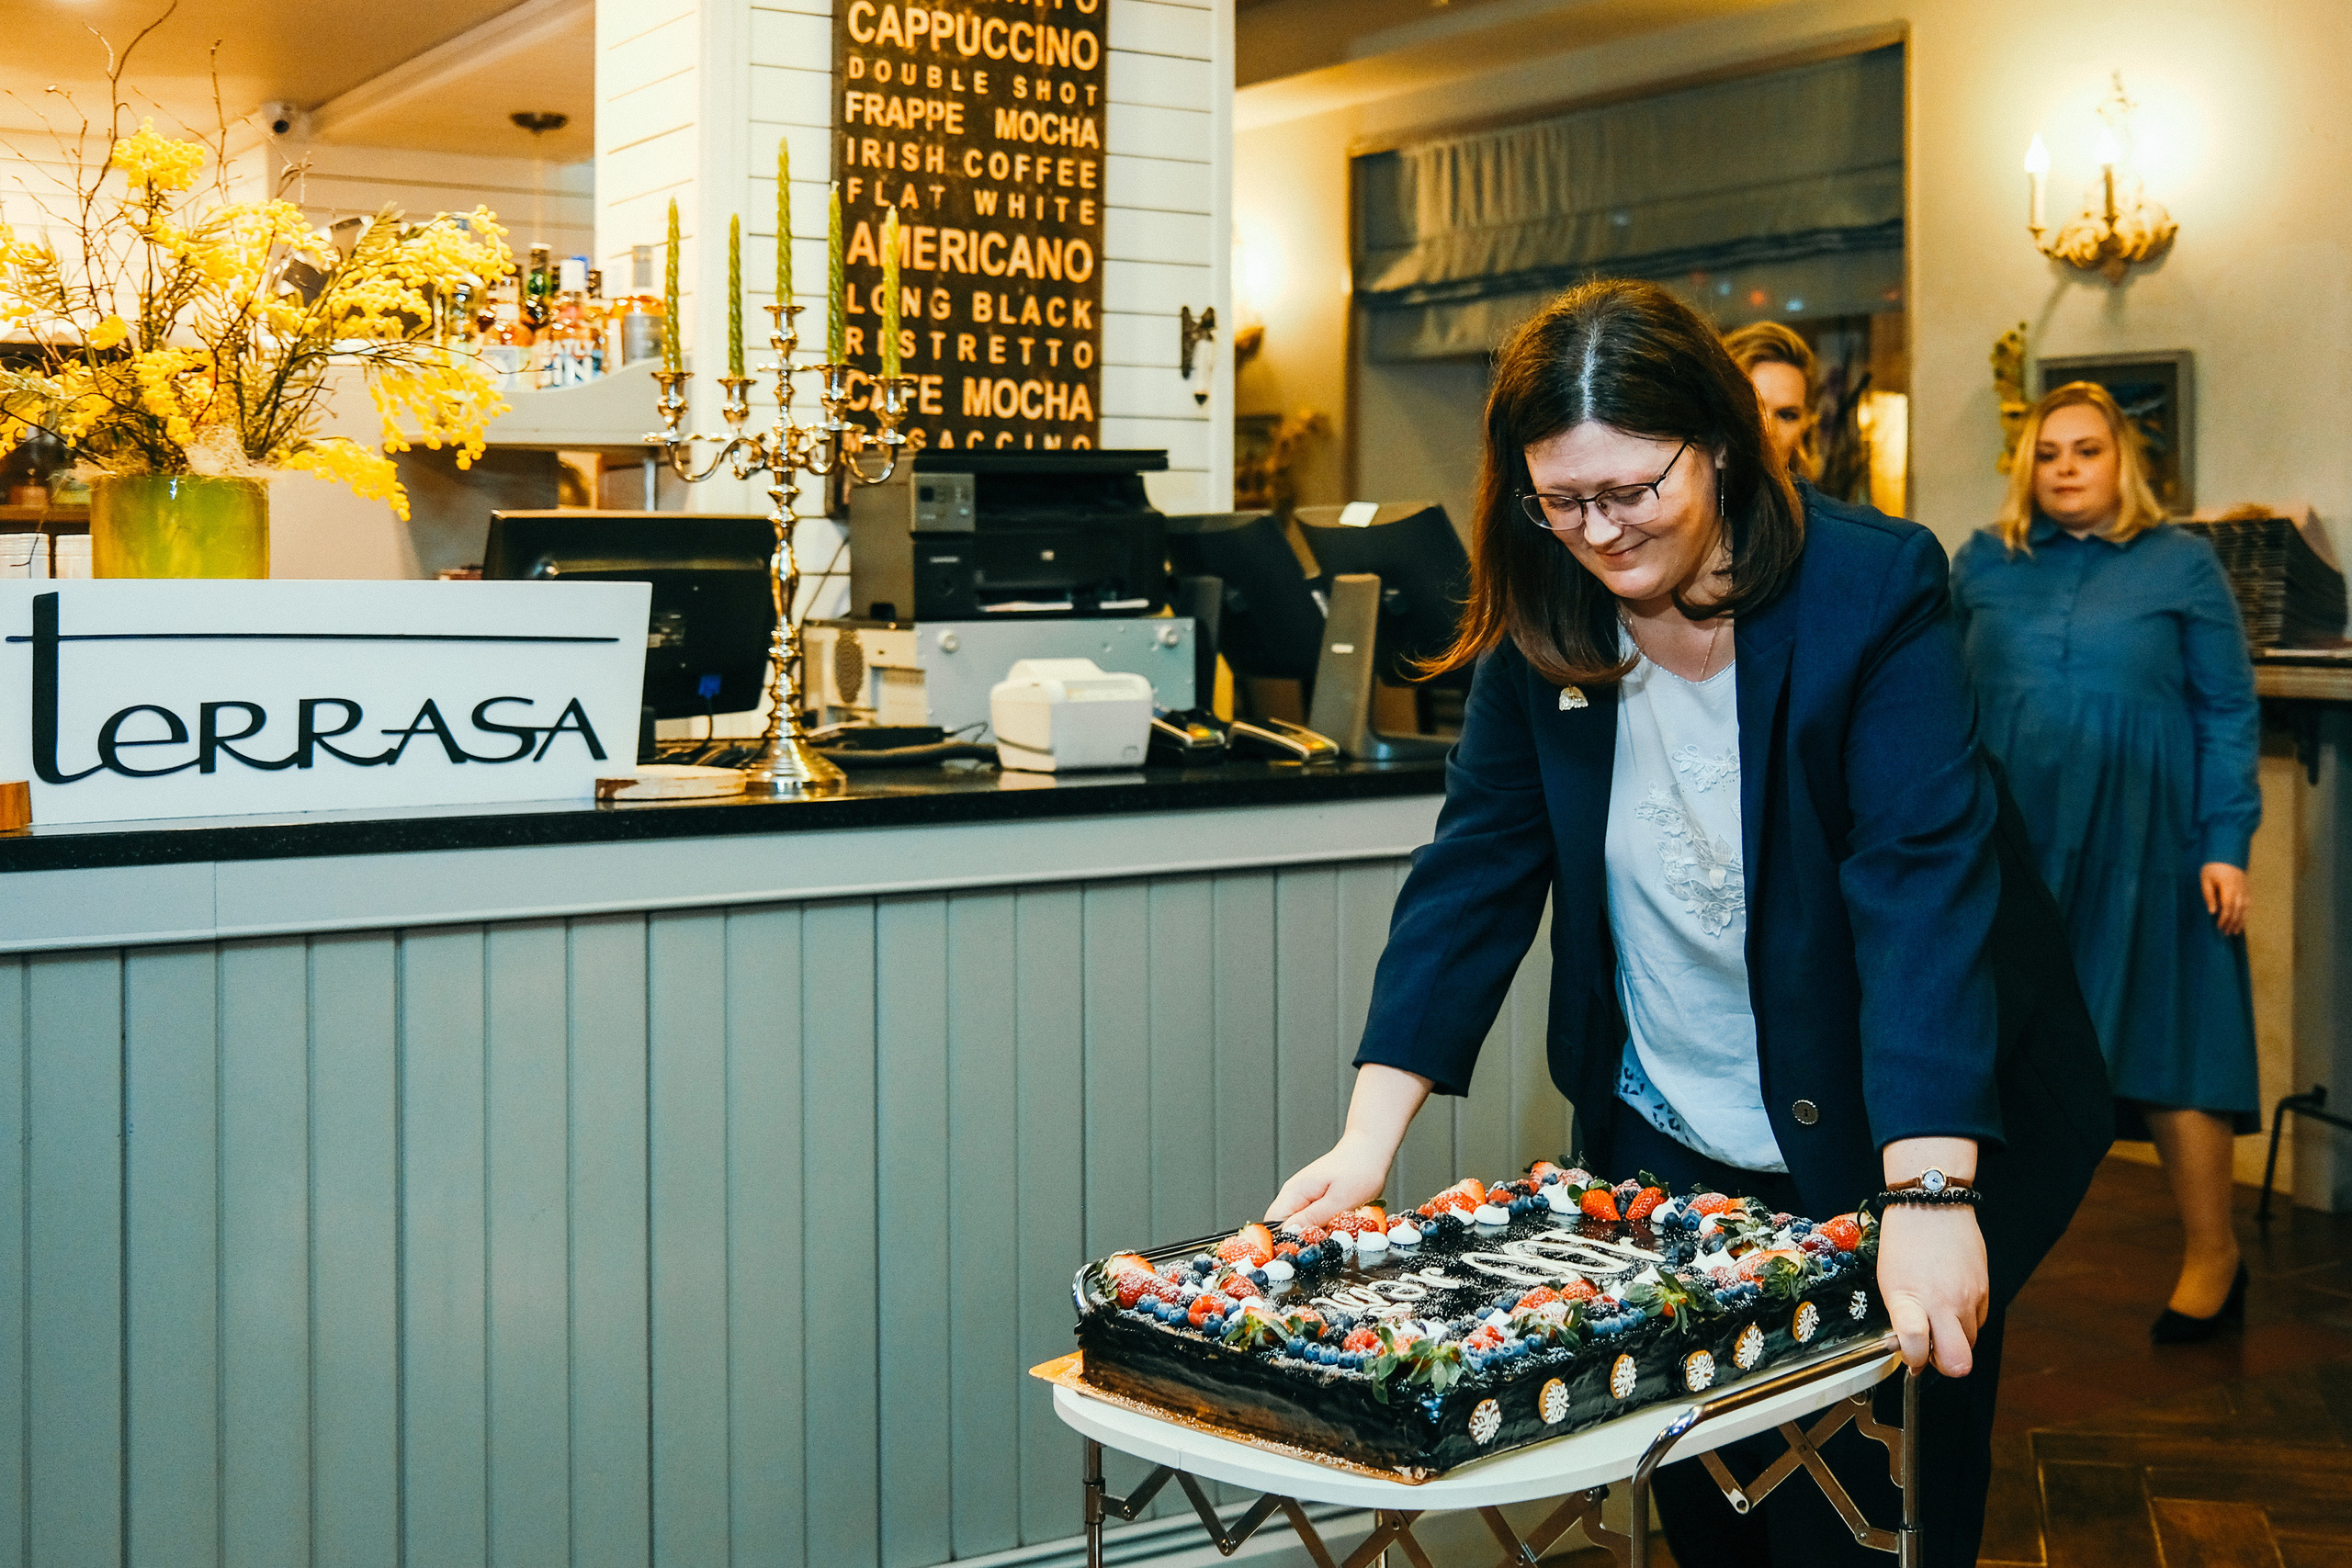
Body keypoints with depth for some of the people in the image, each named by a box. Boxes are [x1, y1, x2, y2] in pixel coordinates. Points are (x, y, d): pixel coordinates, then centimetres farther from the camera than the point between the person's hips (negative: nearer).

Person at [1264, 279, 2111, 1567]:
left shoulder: (1875, 587, -19)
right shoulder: (1544, 618, -6)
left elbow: (1924, 876, -27)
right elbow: (1474, 870, -5)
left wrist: (1929, 1190, -37)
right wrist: (1368, 1141, -15)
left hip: (1879, 1156, -4)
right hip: (1663, 1149, 4)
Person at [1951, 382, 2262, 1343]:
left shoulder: (2181, 564, 2)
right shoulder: (1984, 565, 9)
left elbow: (2229, 713, 1)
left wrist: (2226, 846, -6)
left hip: (2140, 848, -2)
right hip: (2012, 848, 3)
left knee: (2167, 1041, 1)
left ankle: (2211, 1257, 14)